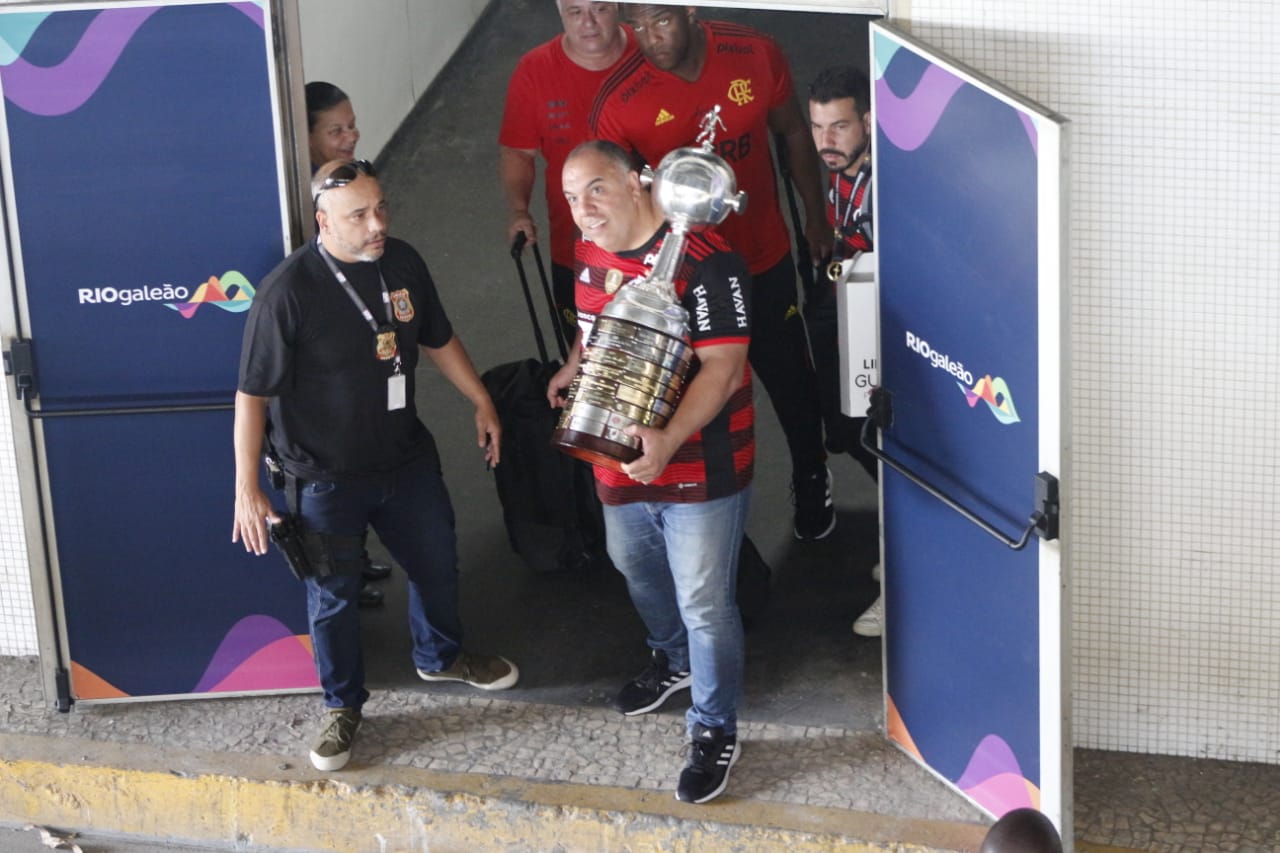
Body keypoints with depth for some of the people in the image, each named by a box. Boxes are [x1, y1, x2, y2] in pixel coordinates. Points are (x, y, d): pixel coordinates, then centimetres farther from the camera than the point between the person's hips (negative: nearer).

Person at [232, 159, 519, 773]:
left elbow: (437, 339, 12)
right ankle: (343, 706, 33)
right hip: (325, 479, -6)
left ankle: (440, 656, 52)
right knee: (333, 595, 10)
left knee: (437, 562, 23)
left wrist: (482, 402, 15)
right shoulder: (288, 291, -25)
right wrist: (246, 489, -19)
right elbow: (253, 395, -19)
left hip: (406, 460, 6)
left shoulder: (403, 263, -7)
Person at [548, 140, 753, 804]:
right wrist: (573, 369, 8)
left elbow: (722, 368, -29)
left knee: (704, 606, 2)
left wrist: (667, 440, -40)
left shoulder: (702, 262, -26)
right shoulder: (591, 250, 0)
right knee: (634, 566, 29)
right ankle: (671, 659, 57)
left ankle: (715, 730, 23)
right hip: (617, 461, 8)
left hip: (698, 468, -8)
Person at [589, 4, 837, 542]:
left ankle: (811, 486, 46)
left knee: (792, 381, 18)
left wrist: (815, 216, 9)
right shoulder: (619, 104, -23)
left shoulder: (755, 56, -15)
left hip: (764, 260, 2)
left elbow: (791, 131, 3)